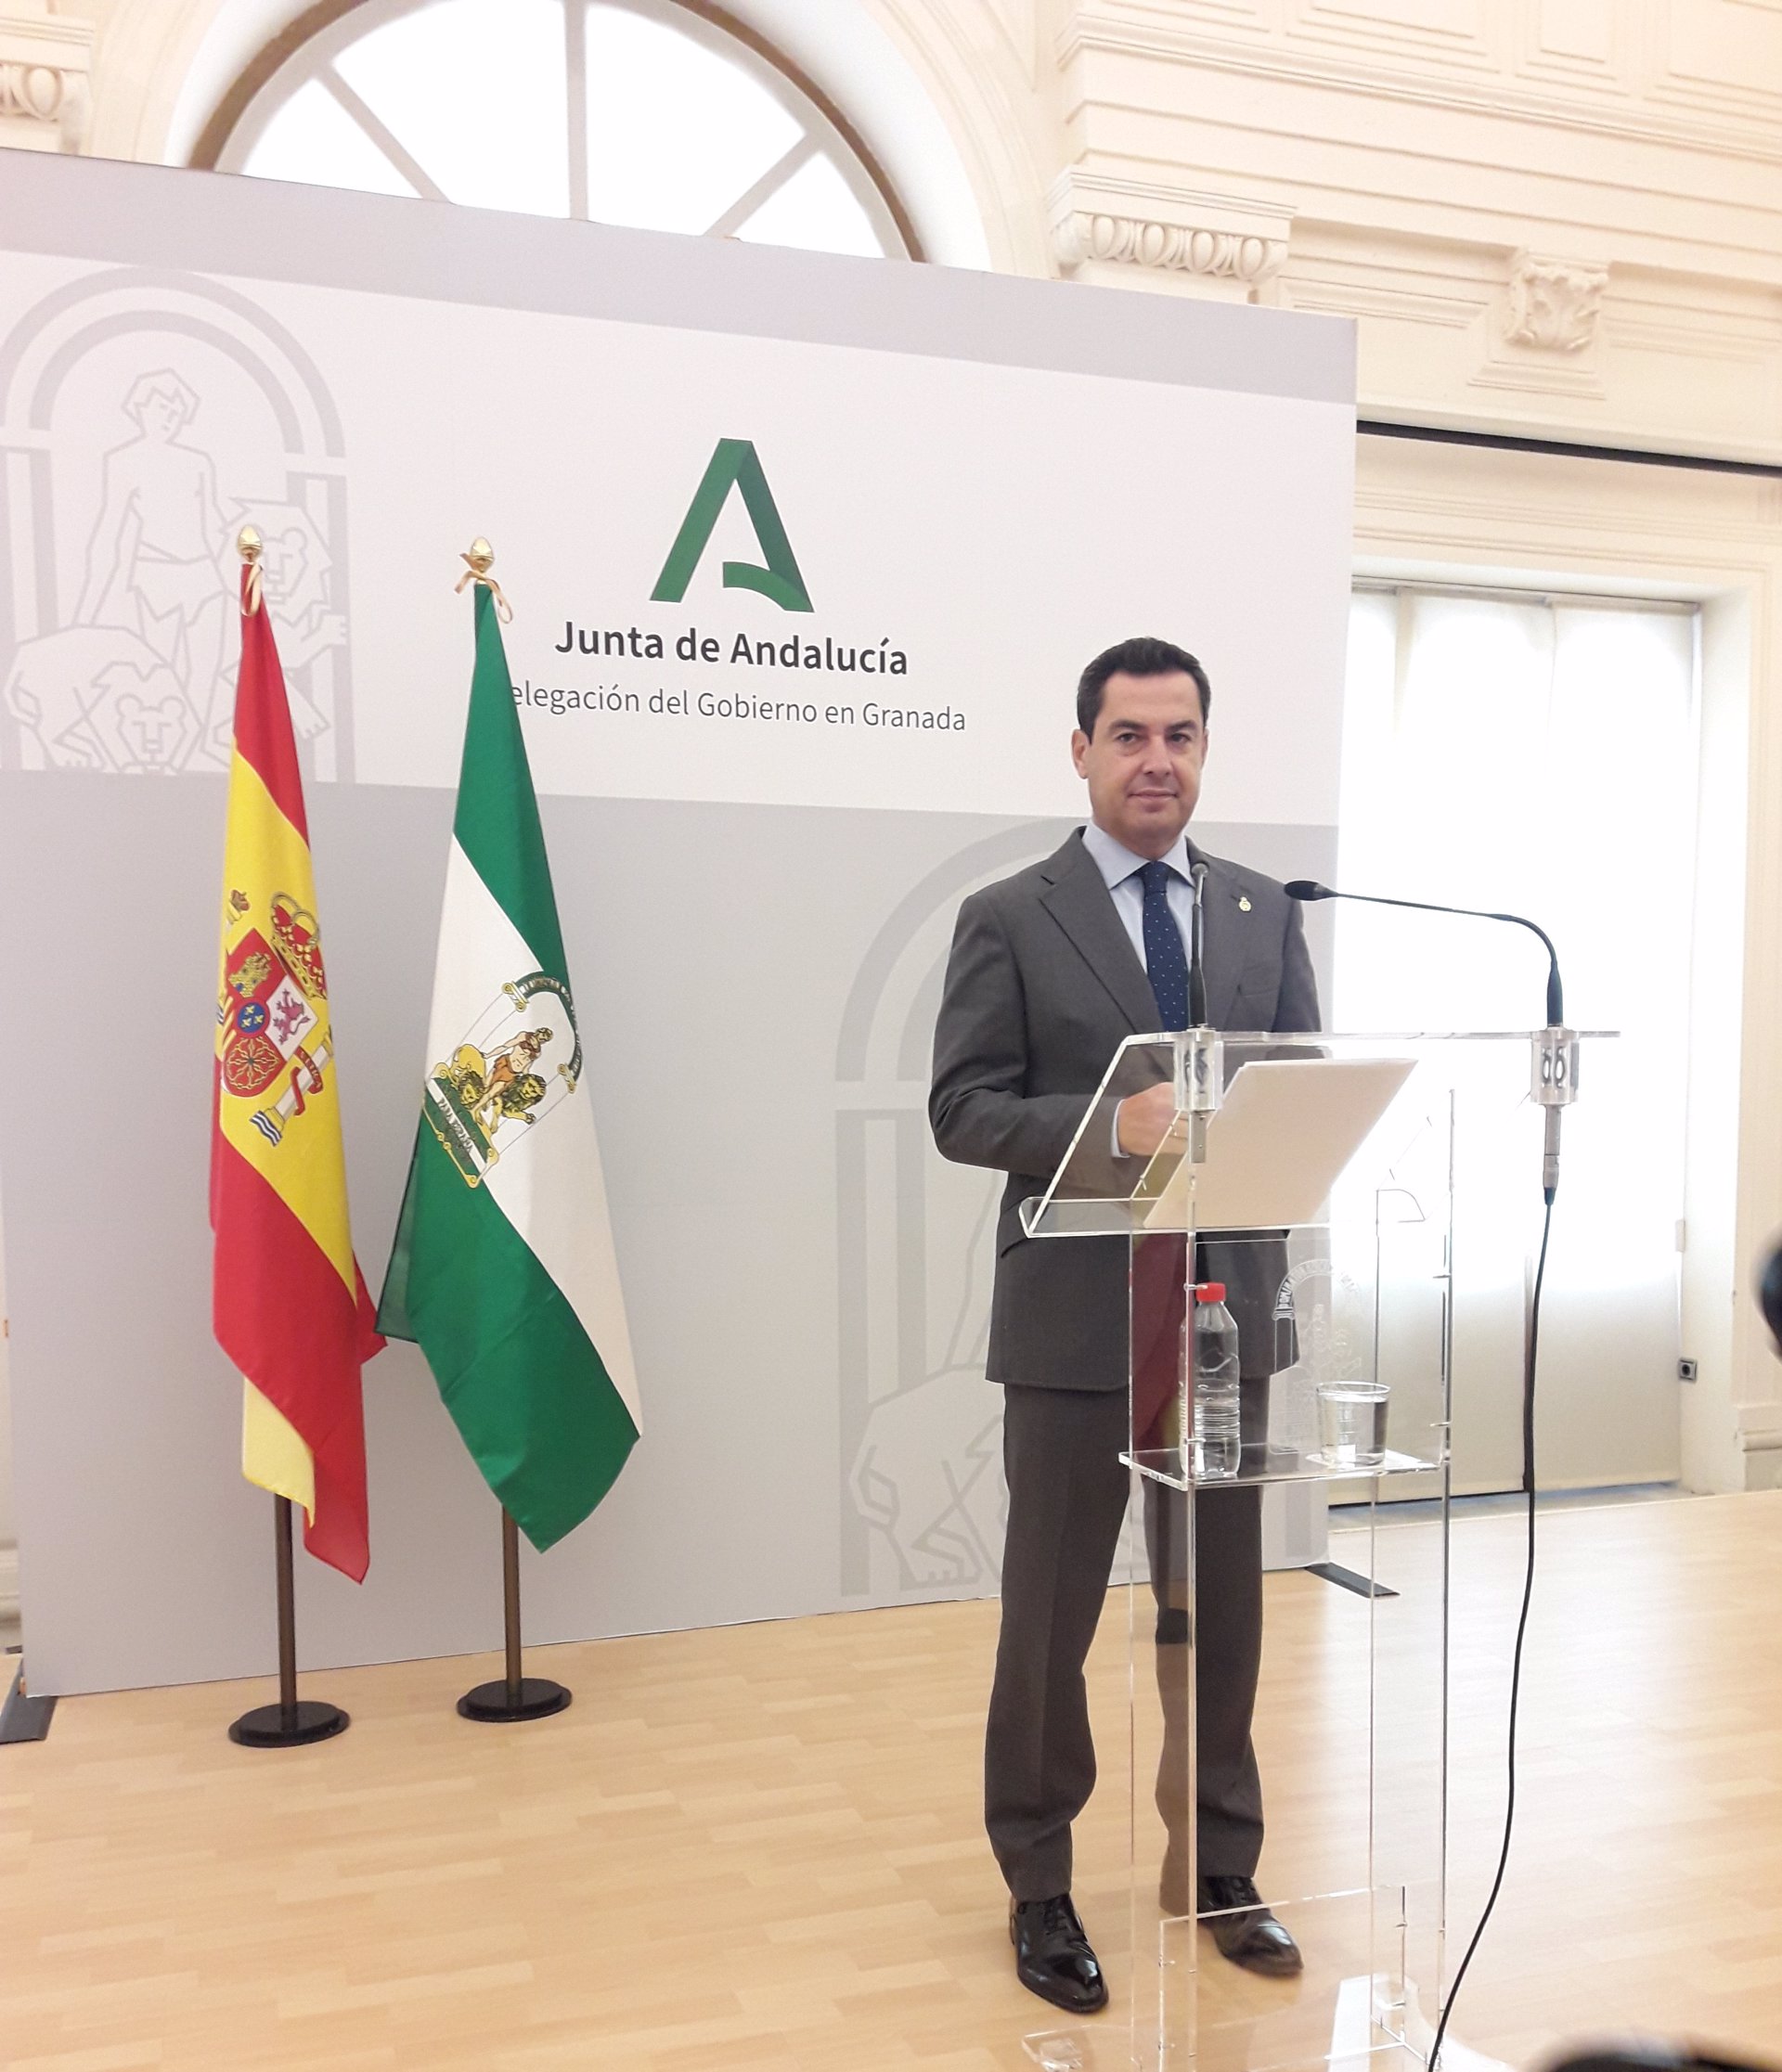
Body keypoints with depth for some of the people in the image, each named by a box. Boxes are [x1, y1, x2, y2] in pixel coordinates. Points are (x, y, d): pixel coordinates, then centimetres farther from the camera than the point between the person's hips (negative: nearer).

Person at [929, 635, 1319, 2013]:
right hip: (1076, 1316, -3)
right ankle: (1039, 1885, 28)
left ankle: (1218, 1869, 35)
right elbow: (963, 1110, -9)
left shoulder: (1268, 916, 8)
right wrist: (1113, 1125, -24)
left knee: (1222, 1603, 16)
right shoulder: (1009, 919, -3)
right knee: (1052, 1613, 9)